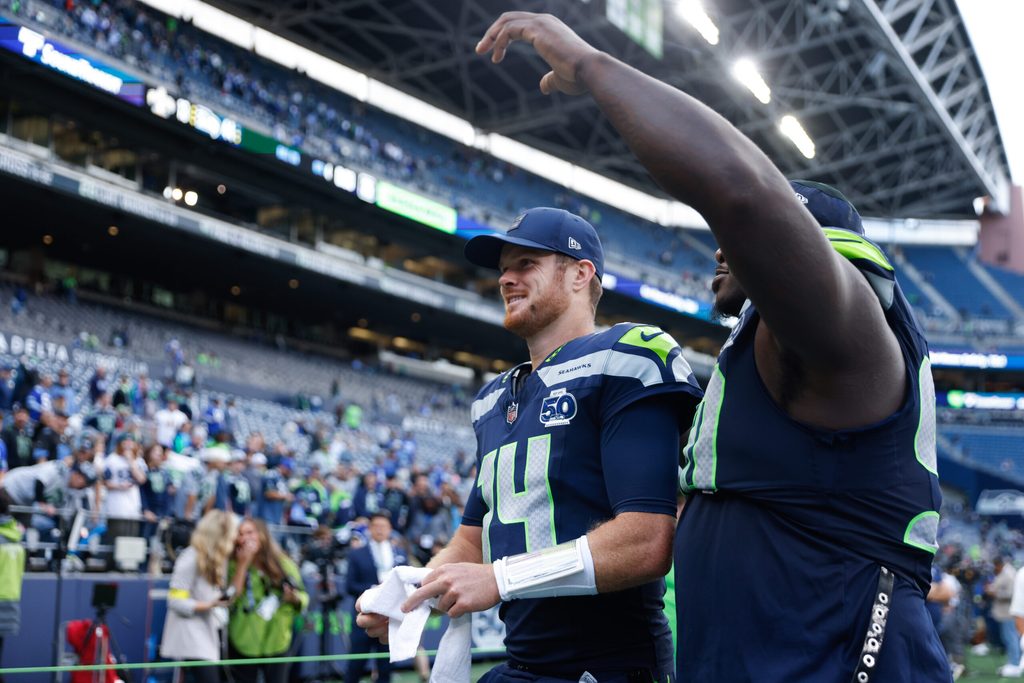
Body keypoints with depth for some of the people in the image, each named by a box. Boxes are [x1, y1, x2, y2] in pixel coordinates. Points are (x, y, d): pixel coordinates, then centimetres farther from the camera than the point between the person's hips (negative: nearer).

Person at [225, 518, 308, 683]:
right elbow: (231, 598, -21)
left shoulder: (284, 564, -1)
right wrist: (243, 564, -22)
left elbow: (303, 598, 6)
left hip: (277, 642, 1)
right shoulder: (234, 566, -6)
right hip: (244, 643, -1)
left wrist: (294, 598, -17)